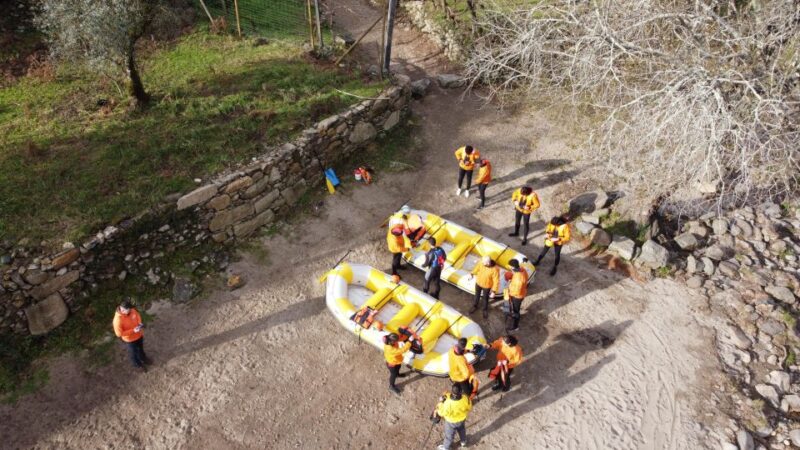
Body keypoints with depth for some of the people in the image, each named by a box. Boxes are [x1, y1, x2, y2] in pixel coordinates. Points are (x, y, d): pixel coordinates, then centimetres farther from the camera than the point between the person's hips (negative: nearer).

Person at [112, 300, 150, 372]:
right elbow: (119, 334, -29)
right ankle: (138, 364, 52)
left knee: (141, 348, 32)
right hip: (129, 339, -5)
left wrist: (140, 323, -16)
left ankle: (143, 358, 62)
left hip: (139, 335, 5)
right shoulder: (118, 319, -37)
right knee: (133, 352, 24)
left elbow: (137, 315, 3)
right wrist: (133, 330, -32)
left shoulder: (132, 310, -20)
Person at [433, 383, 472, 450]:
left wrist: (440, 402, -13)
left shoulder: (448, 403, -44)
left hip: (451, 421, -3)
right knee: (462, 430, 36)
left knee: (449, 434, 26)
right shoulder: (465, 398, -33)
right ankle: (463, 442, 63)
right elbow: (469, 407, -11)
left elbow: (441, 413, -25)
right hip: (462, 419, 3)